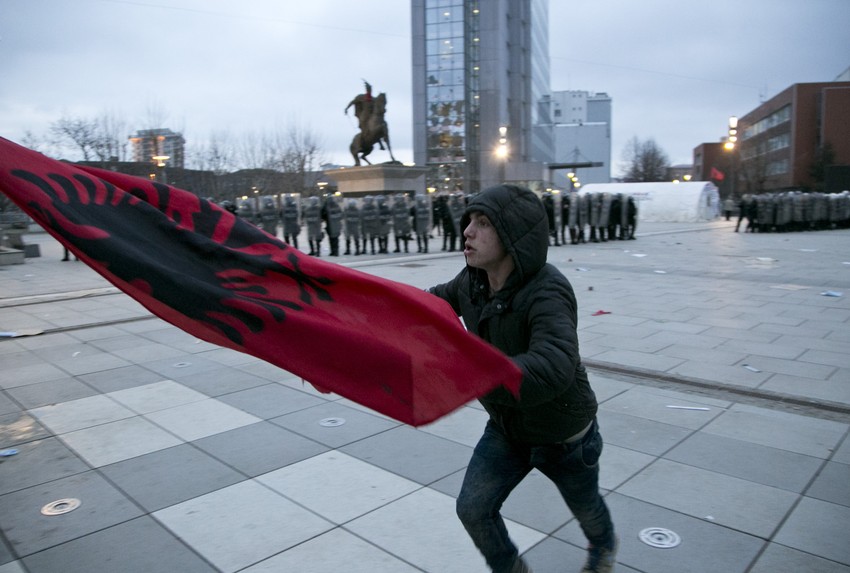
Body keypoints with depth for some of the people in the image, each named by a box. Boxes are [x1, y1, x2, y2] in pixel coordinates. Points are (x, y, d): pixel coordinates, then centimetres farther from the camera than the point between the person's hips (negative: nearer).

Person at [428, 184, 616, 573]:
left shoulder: (547, 293, -37)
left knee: (585, 508, 24)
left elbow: (553, 370, -54)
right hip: (505, 428, 5)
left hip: (563, 437, -5)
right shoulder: (473, 280, -14)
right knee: (473, 508, 3)